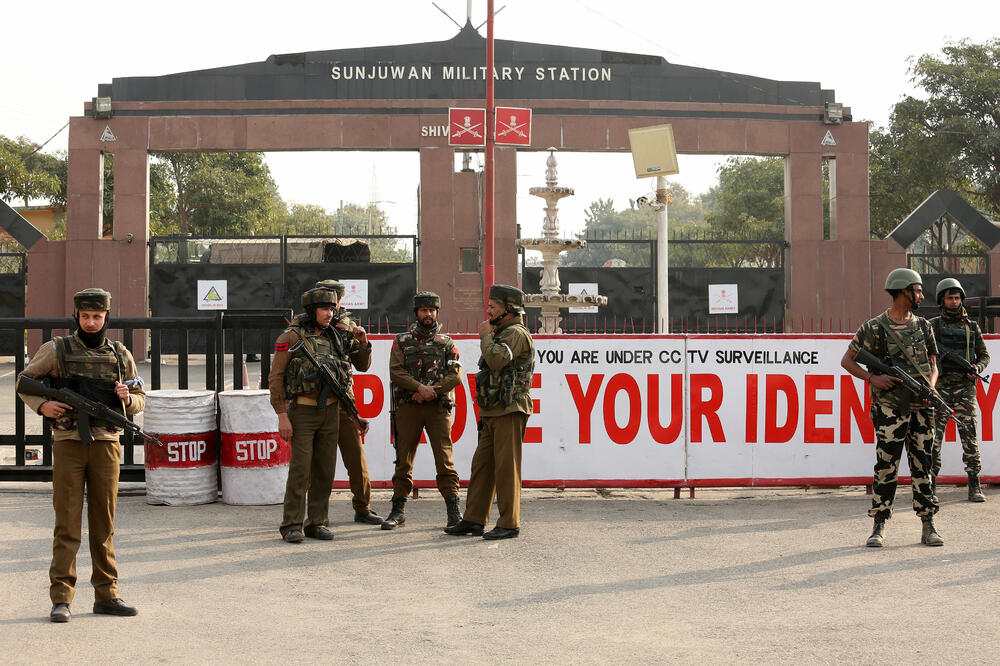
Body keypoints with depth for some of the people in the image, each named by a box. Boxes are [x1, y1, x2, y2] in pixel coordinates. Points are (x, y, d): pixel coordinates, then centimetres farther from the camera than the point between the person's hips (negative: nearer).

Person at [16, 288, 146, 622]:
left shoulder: (120, 355, 10)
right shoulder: (57, 350, 3)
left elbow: (141, 399, 16)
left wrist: (127, 398, -7)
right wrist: (42, 405, -8)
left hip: (106, 444, 2)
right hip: (68, 442, -2)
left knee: (104, 524, 7)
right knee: (67, 523, -2)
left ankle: (106, 595, 14)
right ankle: (61, 598, 2)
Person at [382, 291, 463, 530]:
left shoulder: (446, 342, 10)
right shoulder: (402, 341, 11)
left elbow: (456, 375, 1)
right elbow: (395, 372, -1)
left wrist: (433, 391, -11)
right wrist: (420, 387, -14)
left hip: (438, 406, -1)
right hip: (408, 407, 1)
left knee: (444, 458, -6)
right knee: (404, 459, 3)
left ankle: (453, 510, -3)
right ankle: (398, 510, 9)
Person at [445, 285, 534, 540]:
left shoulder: (516, 333, -9)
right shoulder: (502, 333, 23)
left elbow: (497, 360, -25)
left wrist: (486, 335, -9)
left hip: (509, 413, -10)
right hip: (492, 413, 10)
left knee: (506, 467, -8)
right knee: (481, 465, 9)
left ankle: (509, 524, -4)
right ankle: (474, 520, 13)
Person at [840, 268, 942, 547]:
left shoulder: (923, 326, 11)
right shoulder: (875, 328, -3)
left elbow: (933, 364, 18)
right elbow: (847, 360, 1)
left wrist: (931, 387, -2)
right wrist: (872, 379, -13)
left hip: (921, 408, 4)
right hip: (890, 408, -4)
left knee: (923, 467, 6)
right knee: (886, 467, -3)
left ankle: (928, 527, 12)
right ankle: (879, 529, 3)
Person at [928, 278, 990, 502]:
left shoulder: (972, 326, 11)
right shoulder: (932, 326, 7)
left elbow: (984, 355, 15)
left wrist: (977, 368, -6)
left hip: (965, 388, 1)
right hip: (939, 388, -1)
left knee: (970, 435, -5)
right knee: (934, 436, -2)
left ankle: (974, 486, -2)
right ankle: (931, 485, 6)